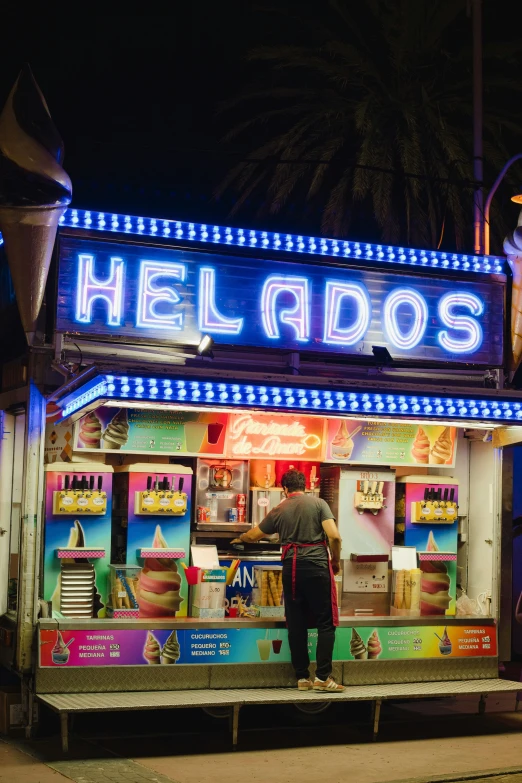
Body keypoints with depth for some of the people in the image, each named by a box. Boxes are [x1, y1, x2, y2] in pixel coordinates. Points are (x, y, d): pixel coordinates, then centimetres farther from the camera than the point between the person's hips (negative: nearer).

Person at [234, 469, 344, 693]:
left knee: (296, 624, 9)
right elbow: (334, 536, -10)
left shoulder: (279, 510, 10)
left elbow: (253, 536, 22)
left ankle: (302, 677, 12)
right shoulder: (318, 503, 1)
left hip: (291, 569, 3)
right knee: (326, 623, 2)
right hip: (317, 567, -3)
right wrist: (336, 561, 6)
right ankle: (322, 676, -6)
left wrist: (239, 538, 44)